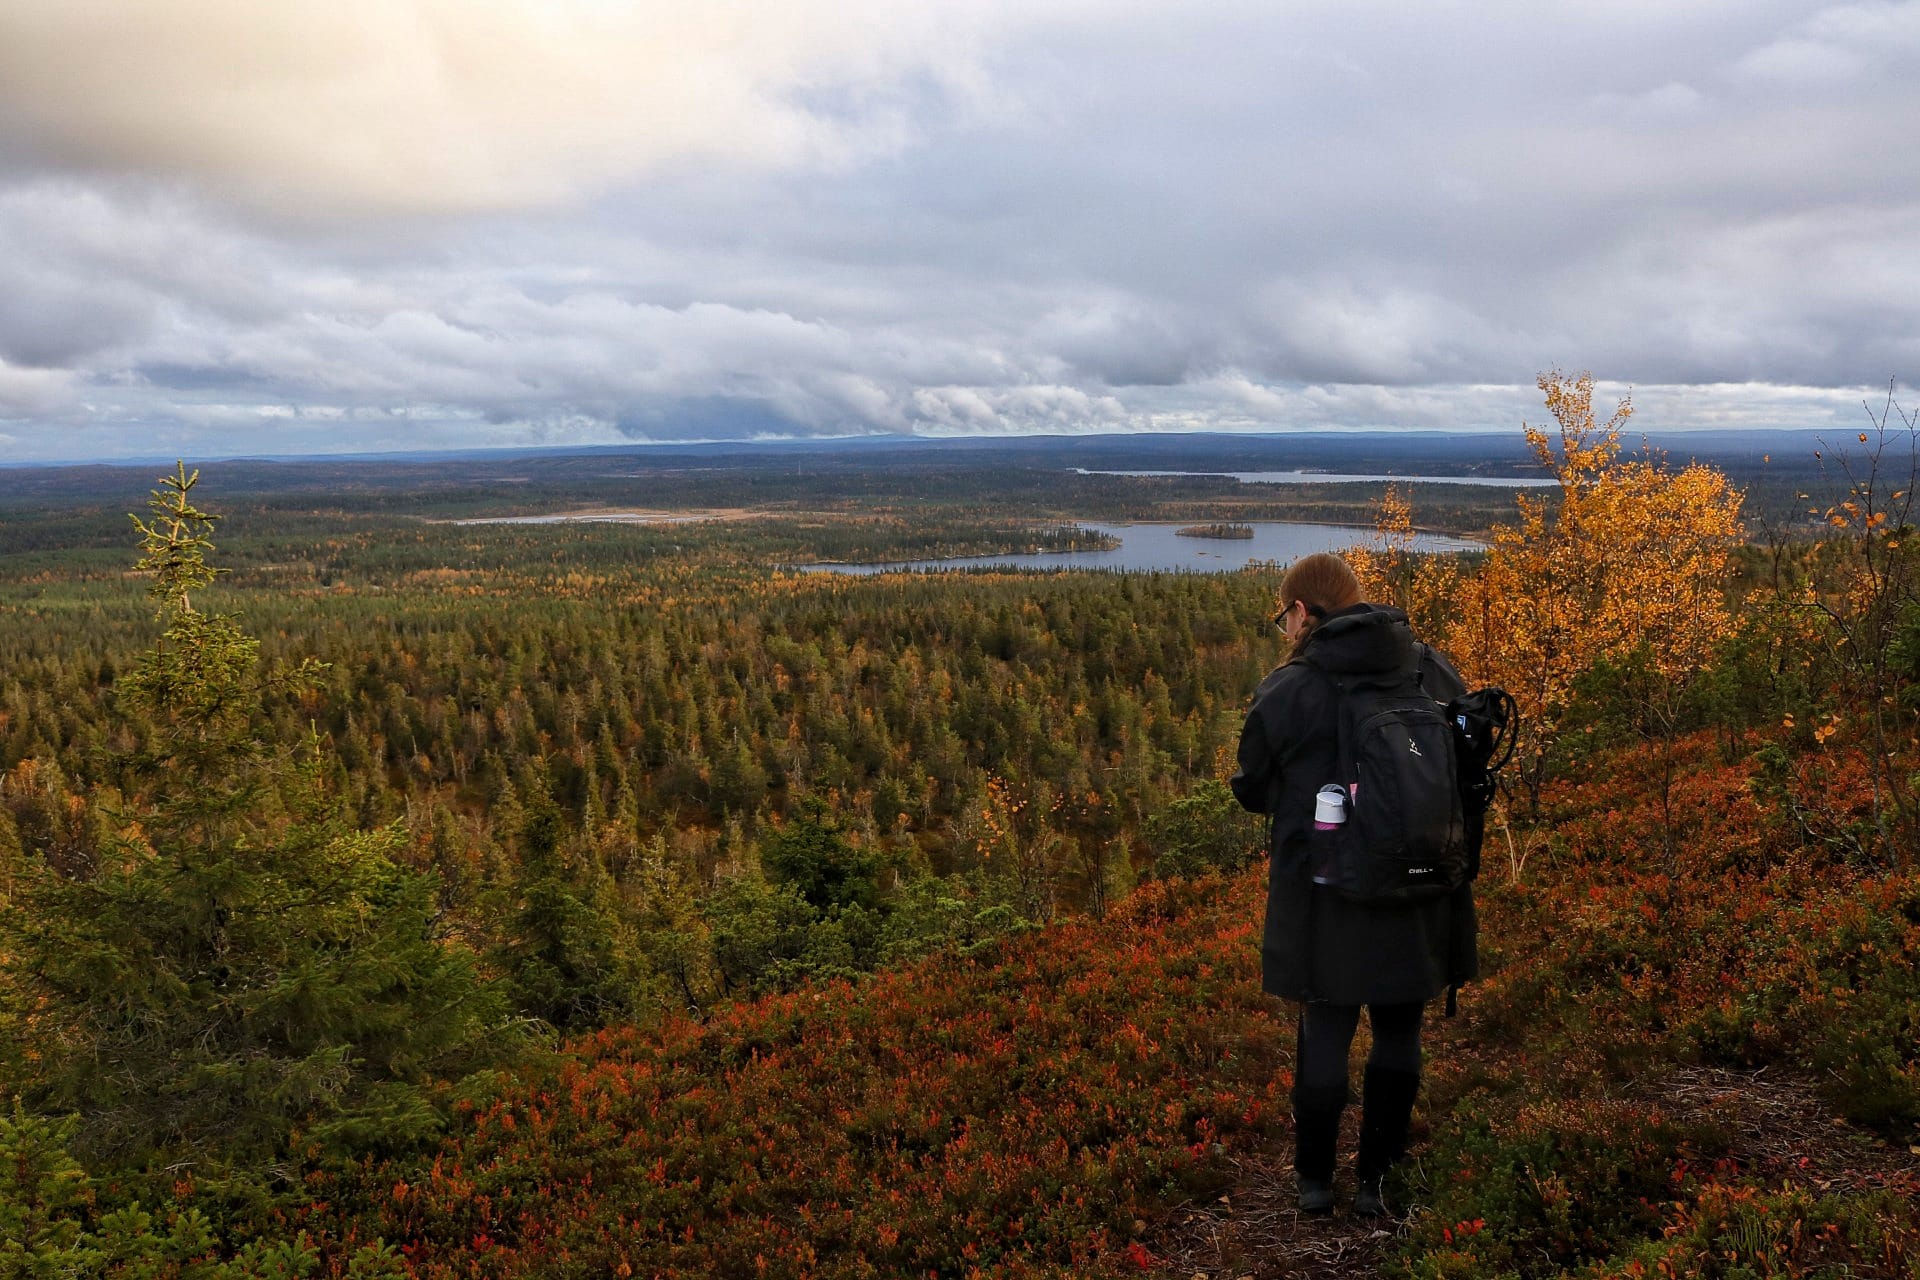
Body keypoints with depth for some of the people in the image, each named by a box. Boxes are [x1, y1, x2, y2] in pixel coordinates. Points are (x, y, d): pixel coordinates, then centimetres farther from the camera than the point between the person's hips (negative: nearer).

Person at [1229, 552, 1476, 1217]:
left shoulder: (1284, 692, -13)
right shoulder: (1435, 672, -1)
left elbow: (1252, 789, -1)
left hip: (1326, 895, -3)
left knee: (1325, 1031, 12)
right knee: (1398, 1032, 16)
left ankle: (1314, 1180, 23)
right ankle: (1374, 1180, 24)